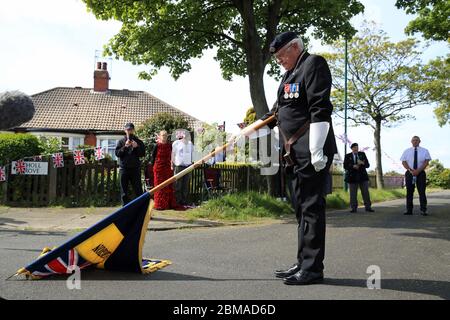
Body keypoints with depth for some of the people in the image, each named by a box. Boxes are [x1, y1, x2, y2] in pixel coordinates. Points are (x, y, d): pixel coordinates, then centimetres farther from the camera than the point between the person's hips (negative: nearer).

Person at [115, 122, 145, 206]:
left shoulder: (138, 142, 7)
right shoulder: (121, 141, 7)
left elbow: (143, 154, 1)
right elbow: (117, 153, -2)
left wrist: (136, 147, -13)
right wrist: (125, 147, -14)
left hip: (135, 168, -1)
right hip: (124, 168, 1)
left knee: (138, 189, 0)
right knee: (124, 190, 6)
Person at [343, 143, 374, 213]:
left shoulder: (362, 154, 10)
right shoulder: (347, 156, 7)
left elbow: (367, 165, 5)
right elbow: (345, 166, -1)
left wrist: (362, 163, -16)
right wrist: (353, 166, -17)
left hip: (362, 175, 2)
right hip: (352, 177, -1)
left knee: (366, 192, 0)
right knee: (353, 193, -2)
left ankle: (368, 207, 6)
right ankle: (354, 208, 4)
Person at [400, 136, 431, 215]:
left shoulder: (424, 151, 7)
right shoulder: (406, 151, 10)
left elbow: (426, 162, -3)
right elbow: (403, 162, 2)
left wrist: (418, 171, -17)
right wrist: (410, 170, -15)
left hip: (421, 173, -1)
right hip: (409, 173, 1)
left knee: (422, 192, -2)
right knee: (409, 192, 2)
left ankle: (423, 210, 2)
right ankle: (409, 210, 6)